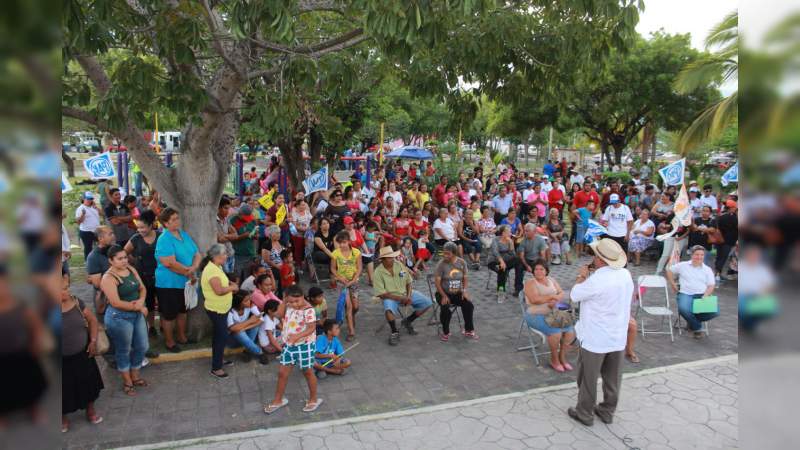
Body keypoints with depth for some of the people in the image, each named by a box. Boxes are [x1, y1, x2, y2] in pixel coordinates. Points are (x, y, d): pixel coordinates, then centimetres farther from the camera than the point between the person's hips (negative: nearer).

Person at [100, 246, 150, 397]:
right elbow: (116, 303, -23)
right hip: (119, 318, -7)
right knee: (123, 350, 9)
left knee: (142, 346, 15)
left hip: (137, 314, 7)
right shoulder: (109, 278, -18)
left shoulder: (131, 269, 3)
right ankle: (127, 382, 27)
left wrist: (141, 300, -14)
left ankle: (135, 376, 36)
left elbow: (142, 288, 8)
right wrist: (139, 307, -16)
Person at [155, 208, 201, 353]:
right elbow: (169, 263, -27)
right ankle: (169, 342, 25)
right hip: (169, 284, -7)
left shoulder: (185, 235, 5)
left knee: (182, 311, 22)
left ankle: (182, 337, 38)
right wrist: (189, 273, -17)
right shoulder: (164, 240, -20)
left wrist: (193, 268, -16)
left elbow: (197, 255, 5)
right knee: (169, 314, 8)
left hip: (186, 282, 8)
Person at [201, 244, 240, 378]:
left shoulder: (216, 268, 8)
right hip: (216, 310, -10)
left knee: (219, 336, 21)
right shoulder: (212, 270, -25)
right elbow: (219, 290, -32)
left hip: (221, 309, 10)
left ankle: (218, 359, 35)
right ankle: (216, 368, 3)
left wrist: (229, 284, 4)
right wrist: (232, 287, -16)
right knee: (222, 337, -5)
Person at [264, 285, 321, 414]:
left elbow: (311, 328, -25)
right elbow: (280, 314, 9)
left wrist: (297, 336, -39)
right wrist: (284, 301, -4)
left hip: (304, 345, -6)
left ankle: (314, 399, 28)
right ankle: (278, 400, 28)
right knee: (282, 372, 12)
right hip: (288, 344, 7)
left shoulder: (308, 310, -23)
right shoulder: (289, 306, -1)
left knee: (308, 372, 10)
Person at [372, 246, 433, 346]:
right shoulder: (378, 272, -14)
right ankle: (394, 333, -10)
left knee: (427, 303, -7)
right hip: (390, 297, -5)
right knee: (389, 309, -39)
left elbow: (408, 282, 6)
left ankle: (407, 321, 13)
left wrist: (408, 296, -11)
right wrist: (400, 298, -21)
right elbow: (381, 294, -15)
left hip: (405, 293, 5)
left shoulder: (400, 266, -2)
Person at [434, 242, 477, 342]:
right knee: (446, 309, -30)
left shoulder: (462, 262, -3)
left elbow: (464, 278, 7)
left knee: (469, 305, -20)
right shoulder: (441, 264, -13)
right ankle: (445, 332, -6)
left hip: (458, 293, 3)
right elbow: (437, 282, -12)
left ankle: (469, 330, 2)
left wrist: (464, 291, -8)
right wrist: (444, 296, -23)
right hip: (443, 293, -3)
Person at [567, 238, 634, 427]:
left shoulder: (596, 280, -28)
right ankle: (607, 411, 34)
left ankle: (584, 413, 24)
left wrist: (582, 276, 3)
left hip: (594, 339, -7)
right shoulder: (626, 275, -4)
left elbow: (575, 295, -12)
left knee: (588, 378, 11)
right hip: (618, 337, 7)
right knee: (612, 378, 19)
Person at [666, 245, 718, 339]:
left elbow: (711, 286, 6)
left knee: (714, 311, -27)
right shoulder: (683, 265, 11)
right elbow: (669, 270, 21)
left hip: (702, 295, 2)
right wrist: (672, 283, 13)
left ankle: (692, 320, 1)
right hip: (686, 294, -2)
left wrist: (705, 296, -12)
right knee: (683, 309, -36)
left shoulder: (708, 270, 13)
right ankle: (696, 327, -5)